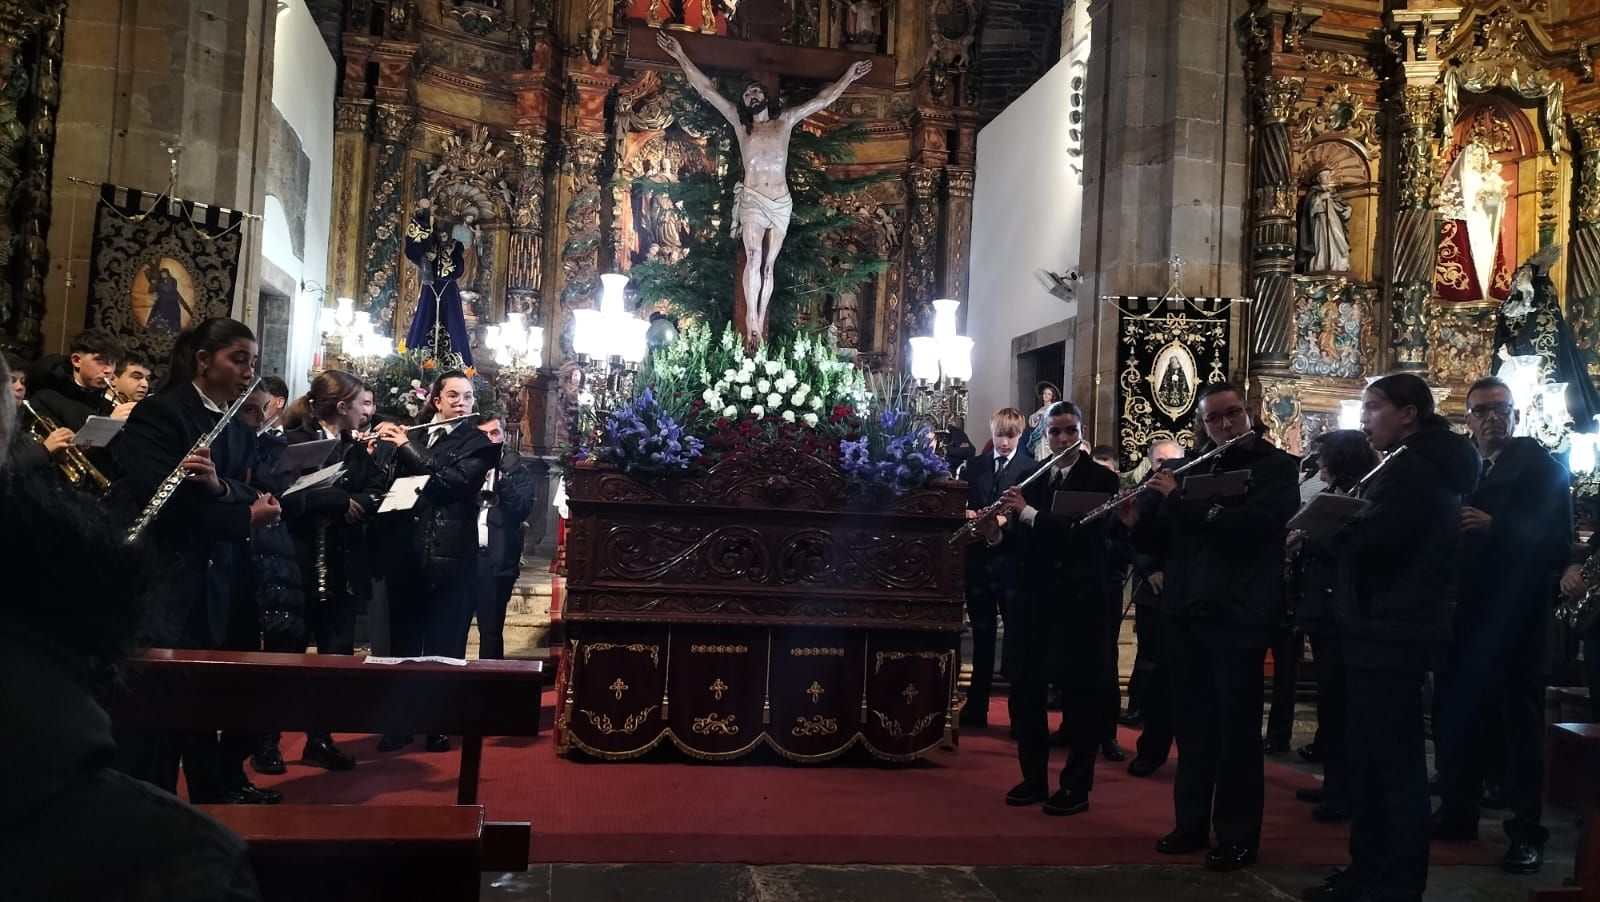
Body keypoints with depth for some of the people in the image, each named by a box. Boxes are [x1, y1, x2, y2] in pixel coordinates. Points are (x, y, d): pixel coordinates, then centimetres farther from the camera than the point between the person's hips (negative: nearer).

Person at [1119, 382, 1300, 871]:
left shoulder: (1276, 466, -2)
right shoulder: (1192, 469, 13)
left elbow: (1250, 525, -20)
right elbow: (1165, 542, 14)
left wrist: (1180, 500, -18)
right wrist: (1137, 522, -5)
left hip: (1239, 616, -5)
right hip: (1186, 616, 5)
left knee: (1237, 728, 2)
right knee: (1191, 723, 10)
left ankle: (1238, 835, 12)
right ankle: (1191, 822, 22)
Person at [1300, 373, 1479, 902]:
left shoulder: (1410, 468, -16)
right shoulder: (1422, 465, 18)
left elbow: (1365, 543, -24)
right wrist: (1340, 519, 3)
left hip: (1390, 634, -11)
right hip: (1390, 630, 11)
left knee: (1394, 761, -3)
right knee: (1369, 756, 15)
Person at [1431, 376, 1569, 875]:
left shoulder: (1543, 468, -5)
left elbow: (1558, 547, -15)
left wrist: (1494, 528, -26)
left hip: (1516, 621, -5)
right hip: (1464, 616, 5)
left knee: (1521, 729, 5)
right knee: (1456, 720, 12)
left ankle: (1526, 833, 14)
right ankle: (1457, 813, 25)